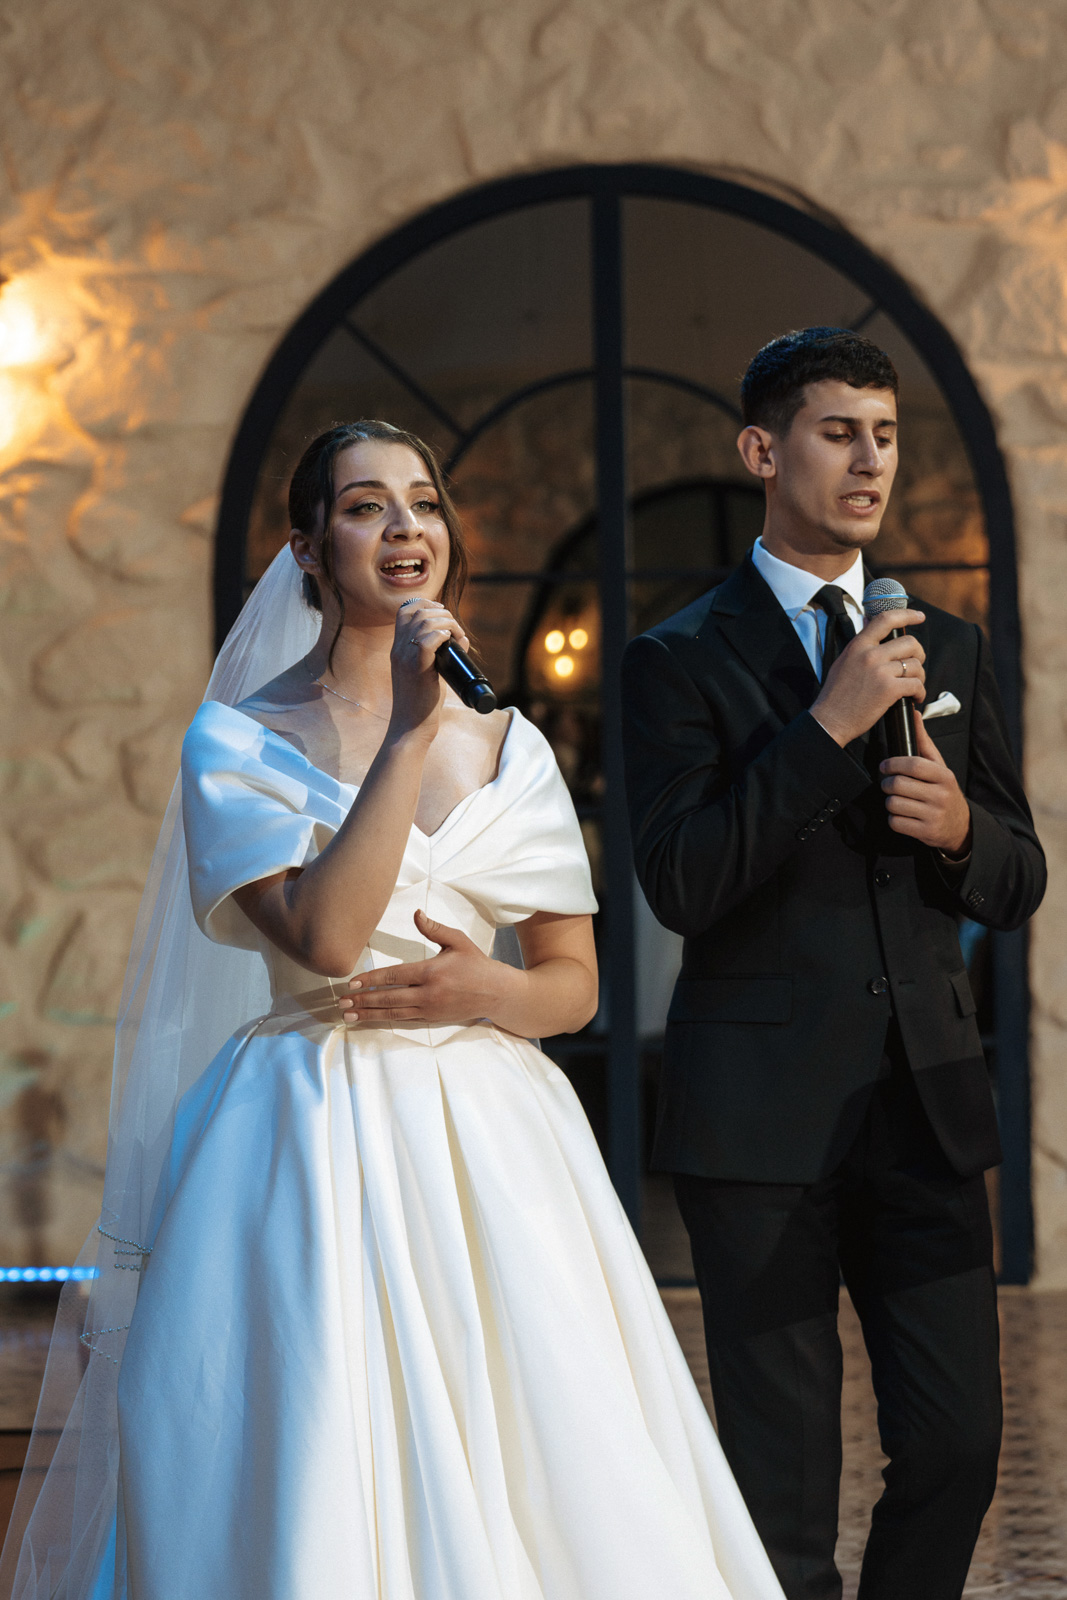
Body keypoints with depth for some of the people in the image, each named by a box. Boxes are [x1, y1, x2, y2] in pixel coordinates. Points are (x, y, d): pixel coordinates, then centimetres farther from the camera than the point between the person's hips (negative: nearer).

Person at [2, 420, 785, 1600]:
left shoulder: (508, 744, 10)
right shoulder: (240, 738, -1)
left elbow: (575, 982, 12)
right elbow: (321, 938, -16)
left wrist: (485, 991, -10)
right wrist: (410, 733, -16)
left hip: (487, 1147, 3)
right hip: (311, 1145, -3)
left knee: (523, 1494, 0)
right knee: (306, 1492, -5)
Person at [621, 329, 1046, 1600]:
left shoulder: (949, 649, 13)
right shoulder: (681, 660, -2)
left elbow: (1018, 884, 15)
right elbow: (679, 886, -13)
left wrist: (961, 827, -8)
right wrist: (829, 724, -17)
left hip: (927, 1103, 4)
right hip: (762, 1115, -4)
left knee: (957, 1446, 4)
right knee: (782, 1488, 2)